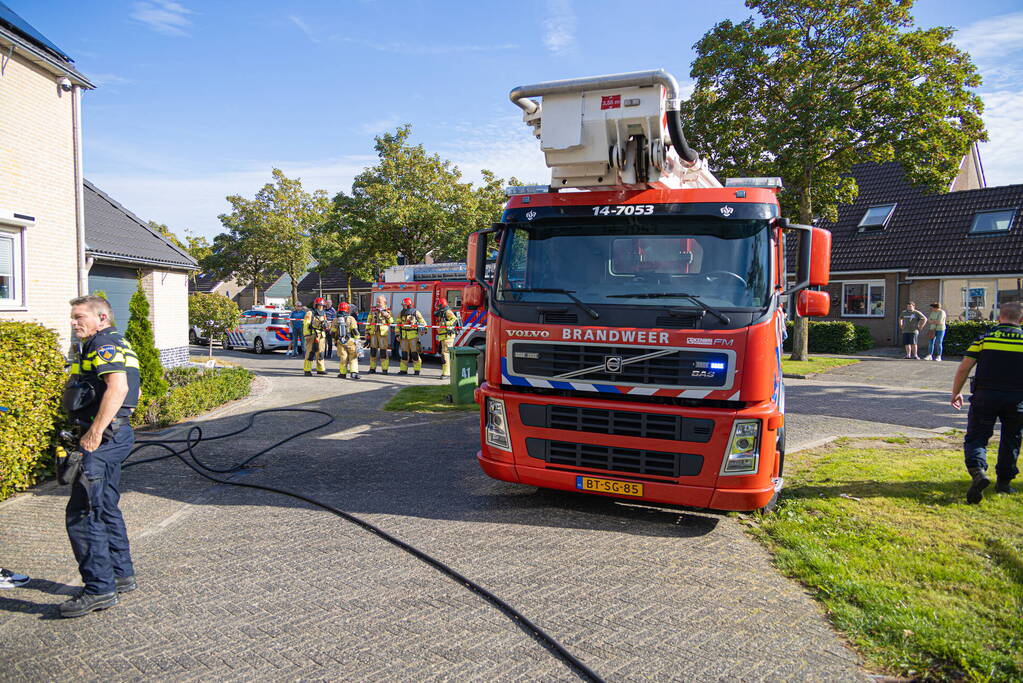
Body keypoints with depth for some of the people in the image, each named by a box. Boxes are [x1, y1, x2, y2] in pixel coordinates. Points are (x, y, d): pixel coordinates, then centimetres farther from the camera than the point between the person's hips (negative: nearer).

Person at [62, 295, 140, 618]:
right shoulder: (115, 343, 20)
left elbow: (118, 387, -26)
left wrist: (94, 433, -27)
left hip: (102, 438, -11)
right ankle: (122, 575, 28)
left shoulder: (103, 343, -12)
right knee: (106, 510, 18)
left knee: (81, 515, -7)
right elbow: (123, 388, 26)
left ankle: (100, 589, -3)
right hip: (114, 437, 11)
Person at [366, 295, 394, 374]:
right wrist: (367, 331, 8)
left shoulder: (387, 311, 3)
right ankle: (372, 368, 14)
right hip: (373, 332, 3)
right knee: (373, 350, 6)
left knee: (383, 351, -4)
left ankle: (384, 369, 2)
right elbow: (368, 321, 12)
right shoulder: (372, 310, 10)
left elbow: (391, 321, -3)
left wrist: (387, 315, -18)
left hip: (383, 333, -3)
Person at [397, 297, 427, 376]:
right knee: (404, 353, 5)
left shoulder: (415, 312, -2)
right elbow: (398, 324, 13)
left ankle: (417, 370, 1)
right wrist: (398, 334, 8)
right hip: (404, 336, 4)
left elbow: (423, 322, 1)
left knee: (415, 353, -5)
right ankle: (403, 370, 10)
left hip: (413, 336, -4)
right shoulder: (401, 313, 10)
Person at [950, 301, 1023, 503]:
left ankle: (978, 471, -22)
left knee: (976, 437, 2)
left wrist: (956, 393, 9)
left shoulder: (985, 337, 2)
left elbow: (964, 368, -1)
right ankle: (1004, 481, 24)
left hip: (985, 395, -1)